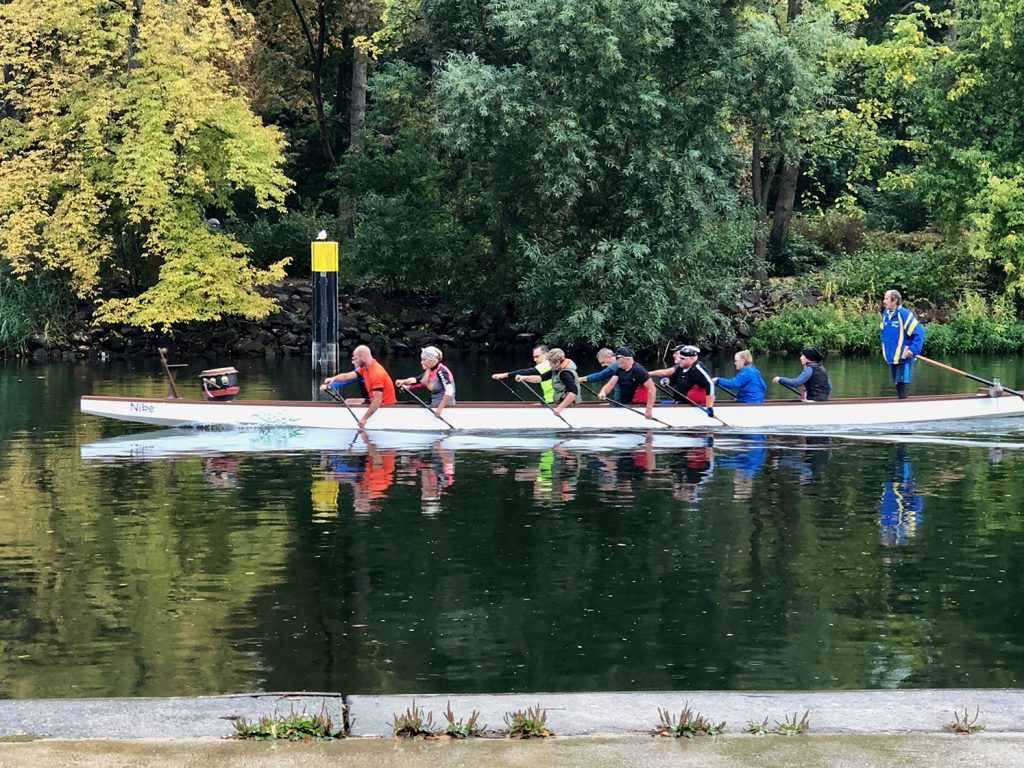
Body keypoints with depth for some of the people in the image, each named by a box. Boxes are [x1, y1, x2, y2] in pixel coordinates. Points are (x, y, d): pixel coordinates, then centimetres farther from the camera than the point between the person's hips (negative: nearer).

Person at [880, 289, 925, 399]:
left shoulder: (904, 314, -18)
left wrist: (913, 350, -22)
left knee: (901, 385, -11)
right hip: (891, 358, 7)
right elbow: (882, 331, 23)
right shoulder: (885, 314, 5)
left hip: (903, 358, -7)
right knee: (898, 386, 14)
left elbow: (919, 332, -19)